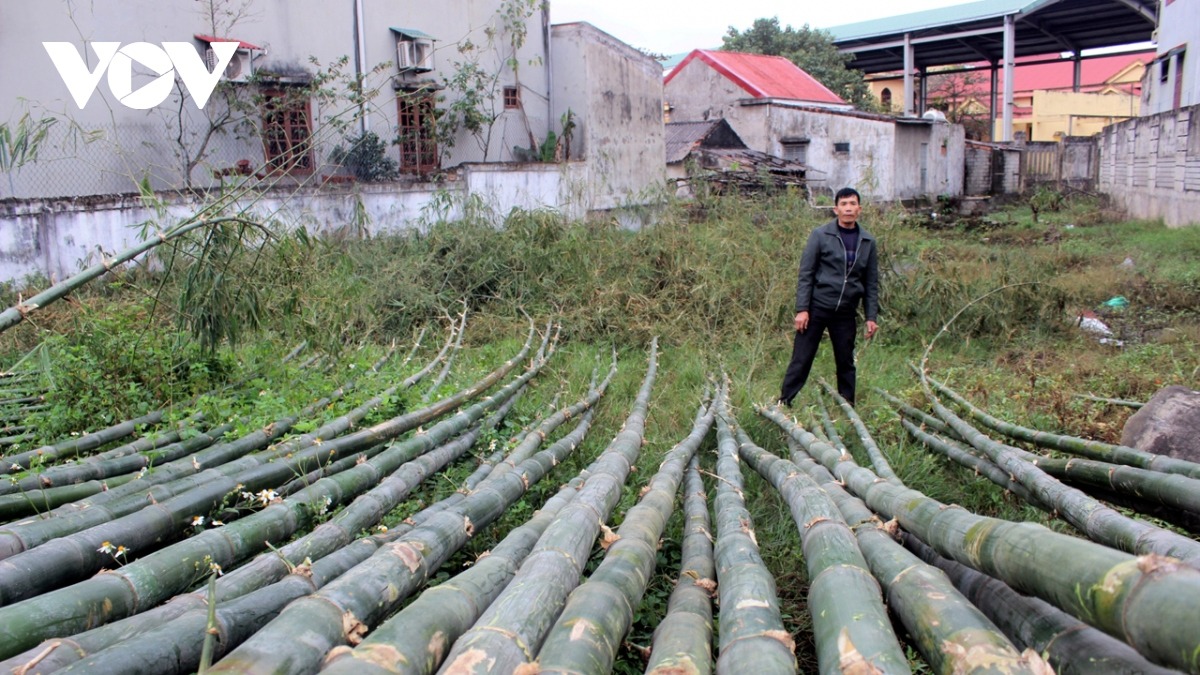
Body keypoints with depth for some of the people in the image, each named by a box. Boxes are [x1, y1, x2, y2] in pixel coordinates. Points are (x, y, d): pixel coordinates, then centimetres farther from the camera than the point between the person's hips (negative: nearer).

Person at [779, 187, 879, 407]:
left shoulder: (868, 242, 8)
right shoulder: (820, 235, -4)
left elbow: (871, 283, 11)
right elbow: (805, 274, -5)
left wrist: (871, 316, 5)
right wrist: (802, 309, -12)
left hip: (846, 312, 4)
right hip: (817, 307, -3)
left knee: (846, 363, 11)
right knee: (801, 359, -2)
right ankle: (783, 402, 6)